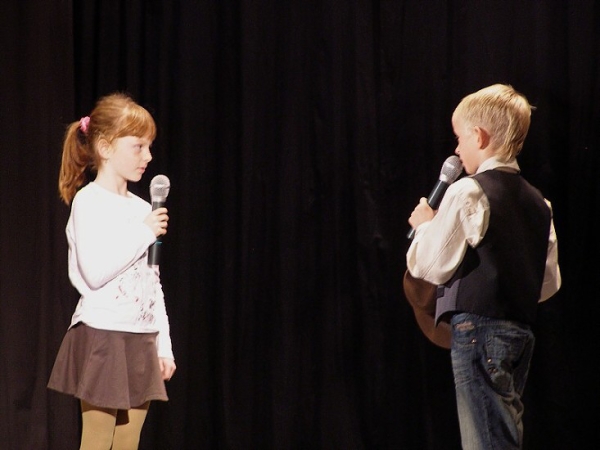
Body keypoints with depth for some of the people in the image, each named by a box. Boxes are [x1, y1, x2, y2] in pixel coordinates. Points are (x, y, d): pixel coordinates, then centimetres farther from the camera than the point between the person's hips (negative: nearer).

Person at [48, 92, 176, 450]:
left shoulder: (142, 209, 14)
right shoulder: (89, 202, -8)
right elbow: (94, 272, -21)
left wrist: (164, 344, 14)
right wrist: (144, 234, -15)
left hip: (140, 342, 7)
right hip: (103, 339, -7)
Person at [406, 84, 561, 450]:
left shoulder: (468, 193, -10)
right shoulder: (537, 202, 12)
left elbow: (432, 265, -9)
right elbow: (550, 282, 15)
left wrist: (425, 225, 8)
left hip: (478, 328, -8)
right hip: (522, 332, 8)